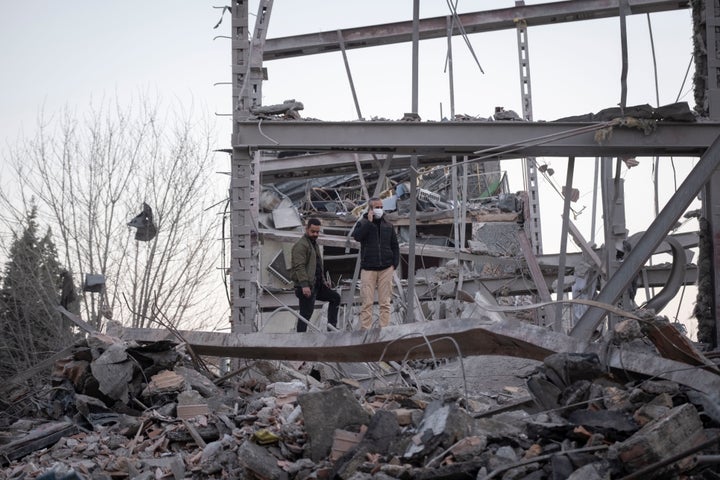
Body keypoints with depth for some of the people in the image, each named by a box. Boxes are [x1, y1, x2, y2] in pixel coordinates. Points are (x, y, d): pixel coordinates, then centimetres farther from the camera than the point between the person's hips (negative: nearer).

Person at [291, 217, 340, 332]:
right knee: (306, 314, -9)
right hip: (306, 287, -10)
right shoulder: (301, 245, -13)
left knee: (335, 297, 15)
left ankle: (331, 327, 16)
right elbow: (299, 267, -23)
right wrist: (304, 285, -30)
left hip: (316, 285, 10)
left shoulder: (314, 243, 20)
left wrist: (323, 281, 25)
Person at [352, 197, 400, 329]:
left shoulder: (388, 226, 14)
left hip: (386, 268, 2)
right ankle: (365, 330, -4)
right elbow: (357, 236, -16)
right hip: (368, 268, -2)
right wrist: (369, 221, -13)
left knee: (385, 302, 0)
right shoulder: (363, 223, 6)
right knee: (367, 302, -6)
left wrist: (394, 264, 4)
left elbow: (395, 246, 16)